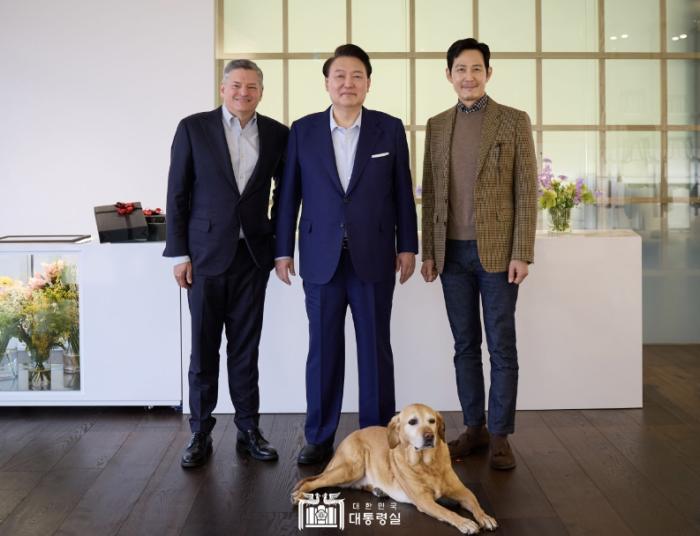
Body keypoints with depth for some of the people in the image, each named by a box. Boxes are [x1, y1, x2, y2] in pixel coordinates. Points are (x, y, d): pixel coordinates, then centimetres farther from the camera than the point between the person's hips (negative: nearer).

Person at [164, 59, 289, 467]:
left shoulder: (276, 134, 5)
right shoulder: (194, 128, -1)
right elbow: (177, 193, -1)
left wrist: (278, 237, 8)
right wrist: (179, 253, -5)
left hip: (253, 254, 2)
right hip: (206, 254, -2)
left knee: (246, 348, 8)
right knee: (204, 348, 5)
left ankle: (249, 429, 18)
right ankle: (200, 433, 16)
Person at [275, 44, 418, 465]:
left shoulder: (390, 129, 3)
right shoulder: (303, 130, 5)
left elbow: (403, 192, 5)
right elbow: (289, 194, 6)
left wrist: (408, 246, 3)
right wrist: (283, 250, 3)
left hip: (374, 257, 0)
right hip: (321, 258, 1)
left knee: (376, 349, 6)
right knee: (323, 350, 6)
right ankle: (320, 438, 17)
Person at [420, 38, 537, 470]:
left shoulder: (514, 121, 0)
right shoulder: (437, 125, 11)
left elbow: (526, 191, -4)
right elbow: (430, 194, 12)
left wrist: (522, 253, -11)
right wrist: (428, 252, 7)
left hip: (497, 251, -3)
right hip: (452, 252, 4)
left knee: (501, 347, 2)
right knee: (465, 345, 9)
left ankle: (500, 435, 11)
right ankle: (474, 428, 20)